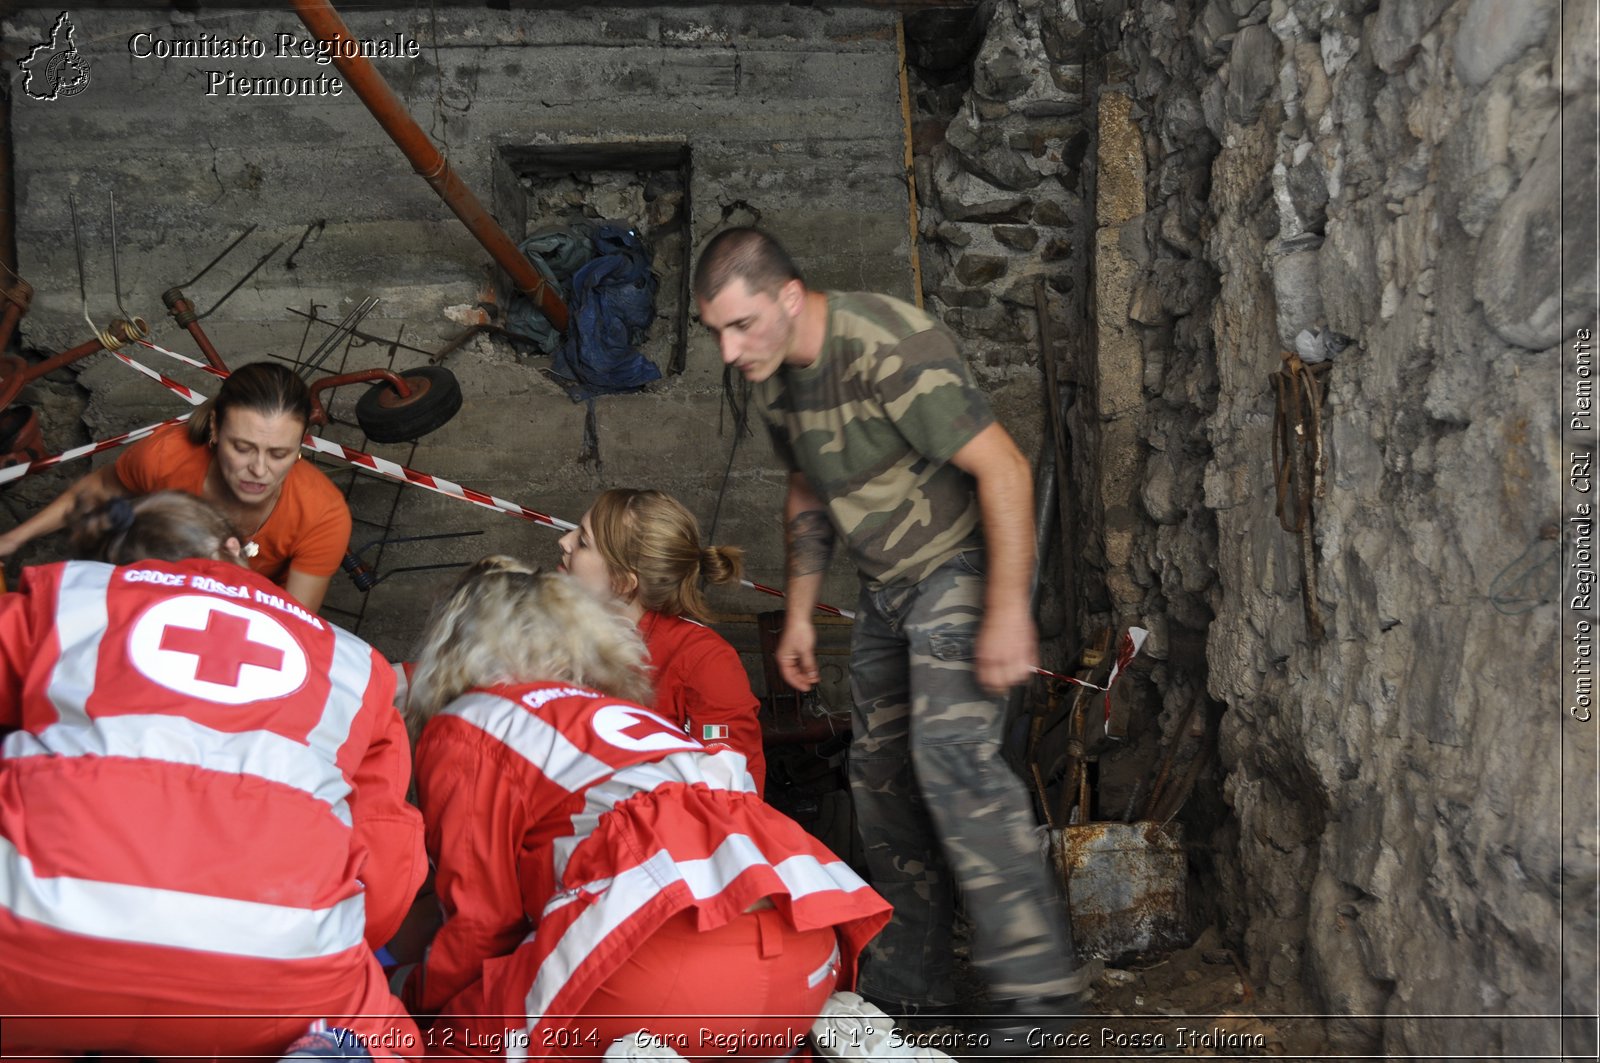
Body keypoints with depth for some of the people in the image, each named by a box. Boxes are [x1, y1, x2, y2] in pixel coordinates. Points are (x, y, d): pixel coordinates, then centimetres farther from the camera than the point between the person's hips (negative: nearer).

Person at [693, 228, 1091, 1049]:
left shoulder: (888, 350, -25)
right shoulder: (771, 376, 2)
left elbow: (1004, 468, -26)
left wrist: (1008, 611, -28)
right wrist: (799, 614, 15)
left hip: (963, 567, -8)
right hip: (887, 588, 9)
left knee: (950, 752, -23)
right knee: (880, 777, 8)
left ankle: (1034, 978, -14)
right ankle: (906, 986, 19)